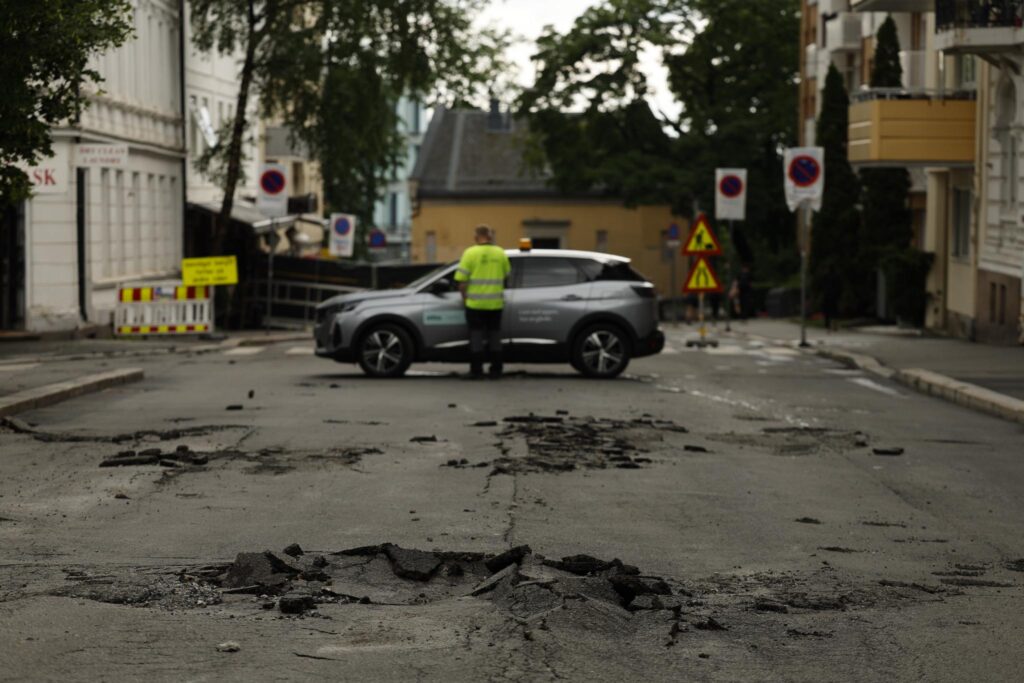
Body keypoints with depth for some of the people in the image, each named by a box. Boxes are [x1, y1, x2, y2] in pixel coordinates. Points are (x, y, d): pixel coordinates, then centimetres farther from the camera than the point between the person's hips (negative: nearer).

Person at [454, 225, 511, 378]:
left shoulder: (470, 253, -8)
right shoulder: (500, 253, 2)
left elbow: (462, 280, -9)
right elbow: (506, 275, 10)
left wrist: (464, 297, 5)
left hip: (475, 303, -3)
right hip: (495, 303, 3)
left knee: (476, 336, 4)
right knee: (494, 335, 11)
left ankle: (476, 370, 4)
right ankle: (496, 370, 12)